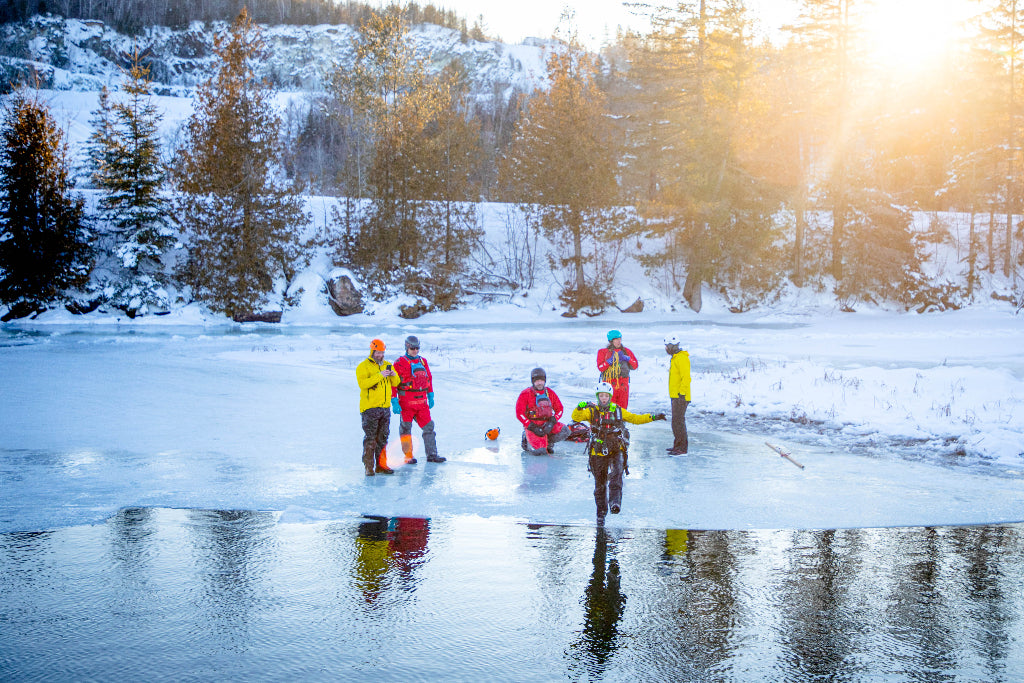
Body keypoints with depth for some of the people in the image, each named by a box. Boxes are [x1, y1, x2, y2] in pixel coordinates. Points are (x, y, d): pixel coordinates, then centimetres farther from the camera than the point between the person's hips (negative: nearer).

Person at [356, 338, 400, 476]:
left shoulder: (387, 365, 15)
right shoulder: (363, 366, -4)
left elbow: (396, 383, 14)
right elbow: (362, 383, -19)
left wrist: (394, 375, -8)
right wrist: (379, 376, -25)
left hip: (385, 407, 6)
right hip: (369, 408, -6)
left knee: (382, 438, 10)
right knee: (370, 438, -5)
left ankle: (381, 465, 18)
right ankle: (369, 467, -1)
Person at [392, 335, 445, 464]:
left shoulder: (423, 361, 12)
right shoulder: (400, 362, -5)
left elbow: (429, 378, 22)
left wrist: (431, 396, 19)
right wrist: (394, 402, -13)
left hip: (422, 401, 5)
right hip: (406, 402, -5)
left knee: (428, 427, 3)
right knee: (406, 428, 0)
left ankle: (431, 455, 9)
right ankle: (408, 456, 9)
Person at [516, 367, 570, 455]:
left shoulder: (550, 393, 8)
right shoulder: (526, 394, -4)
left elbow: (559, 409, 8)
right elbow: (519, 413, -8)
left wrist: (551, 422, -10)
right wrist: (533, 427, -16)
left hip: (547, 424, 4)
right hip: (531, 424, -4)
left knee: (564, 431, -21)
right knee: (539, 451, -24)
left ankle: (547, 442, 4)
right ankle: (527, 442, 10)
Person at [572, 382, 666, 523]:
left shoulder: (617, 411, 10)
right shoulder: (592, 411, 4)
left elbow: (635, 419, 18)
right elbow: (576, 417, -9)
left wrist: (652, 417, 8)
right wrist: (580, 407, -29)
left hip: (616, 451, 0)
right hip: (599, 453, 0)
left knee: (616, 474, -28)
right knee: (600, 484, 8)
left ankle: (615, 502, -38)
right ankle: (601, 512, 24)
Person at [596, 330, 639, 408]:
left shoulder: (626, 351, 12)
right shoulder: (603, 352, 5)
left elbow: (635, 366, 10)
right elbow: (600, 367, -5)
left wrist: (627, 359, -6)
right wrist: (610, 360, -14)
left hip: (623, 385, 3)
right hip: (609, 384, -3)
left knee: (622, 408, 3)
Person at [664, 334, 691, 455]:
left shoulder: (681, 358, -15)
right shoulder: (675, 358, 18)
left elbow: (686, 378, -21)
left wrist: (682, 393, -23)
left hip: (680, 396, -11)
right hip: (675, 396, 11)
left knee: (678, 421, -11)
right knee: (677, 421, 14)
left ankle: (682, 449, -9)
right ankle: (677, 446, 20)